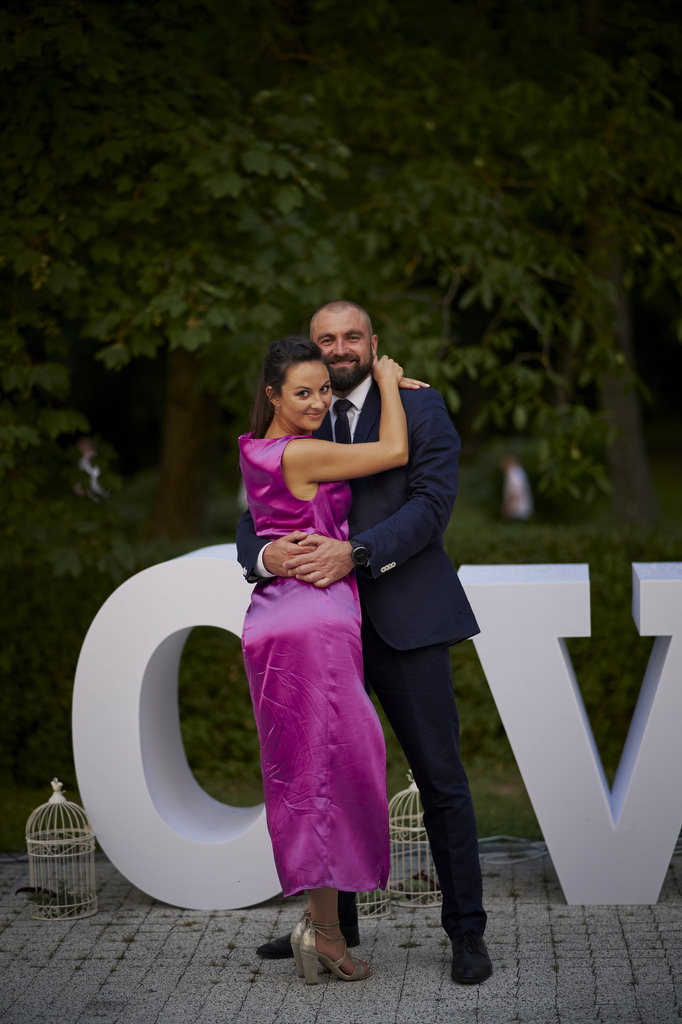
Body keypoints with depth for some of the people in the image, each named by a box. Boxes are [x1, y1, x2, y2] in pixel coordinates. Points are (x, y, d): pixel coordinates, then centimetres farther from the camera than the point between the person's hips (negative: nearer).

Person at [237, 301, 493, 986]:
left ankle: (466, 931, 8)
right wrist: (265, 556, -16)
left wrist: (356, 553, -23)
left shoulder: (418, 408, 2)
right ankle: (333, 922, 25)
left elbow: (432, 502, -10)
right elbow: (252, 520, 8)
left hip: (404, 619, -4)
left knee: (440, 776, -1)